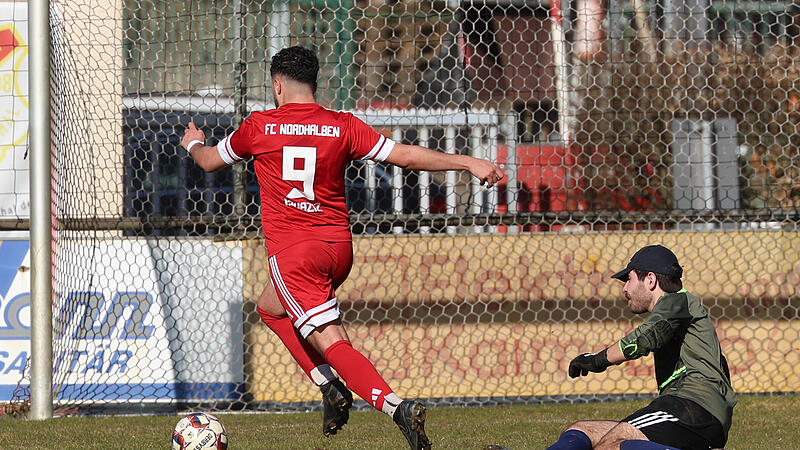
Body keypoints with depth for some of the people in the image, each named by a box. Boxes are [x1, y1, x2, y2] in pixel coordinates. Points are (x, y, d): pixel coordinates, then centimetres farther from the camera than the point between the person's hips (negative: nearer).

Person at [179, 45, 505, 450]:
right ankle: (330, 387, 17)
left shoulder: (260, 127, 0)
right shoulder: (343, 127, 3)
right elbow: (406, 156, 0)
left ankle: (398, 407, -33)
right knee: (270, 307, 29)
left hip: (292, 251, -5)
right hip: (339, 248, 5)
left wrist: (193, 144, 42)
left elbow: (210, 161, 18)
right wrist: (469, 163, 7)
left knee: (332, 343, -12)